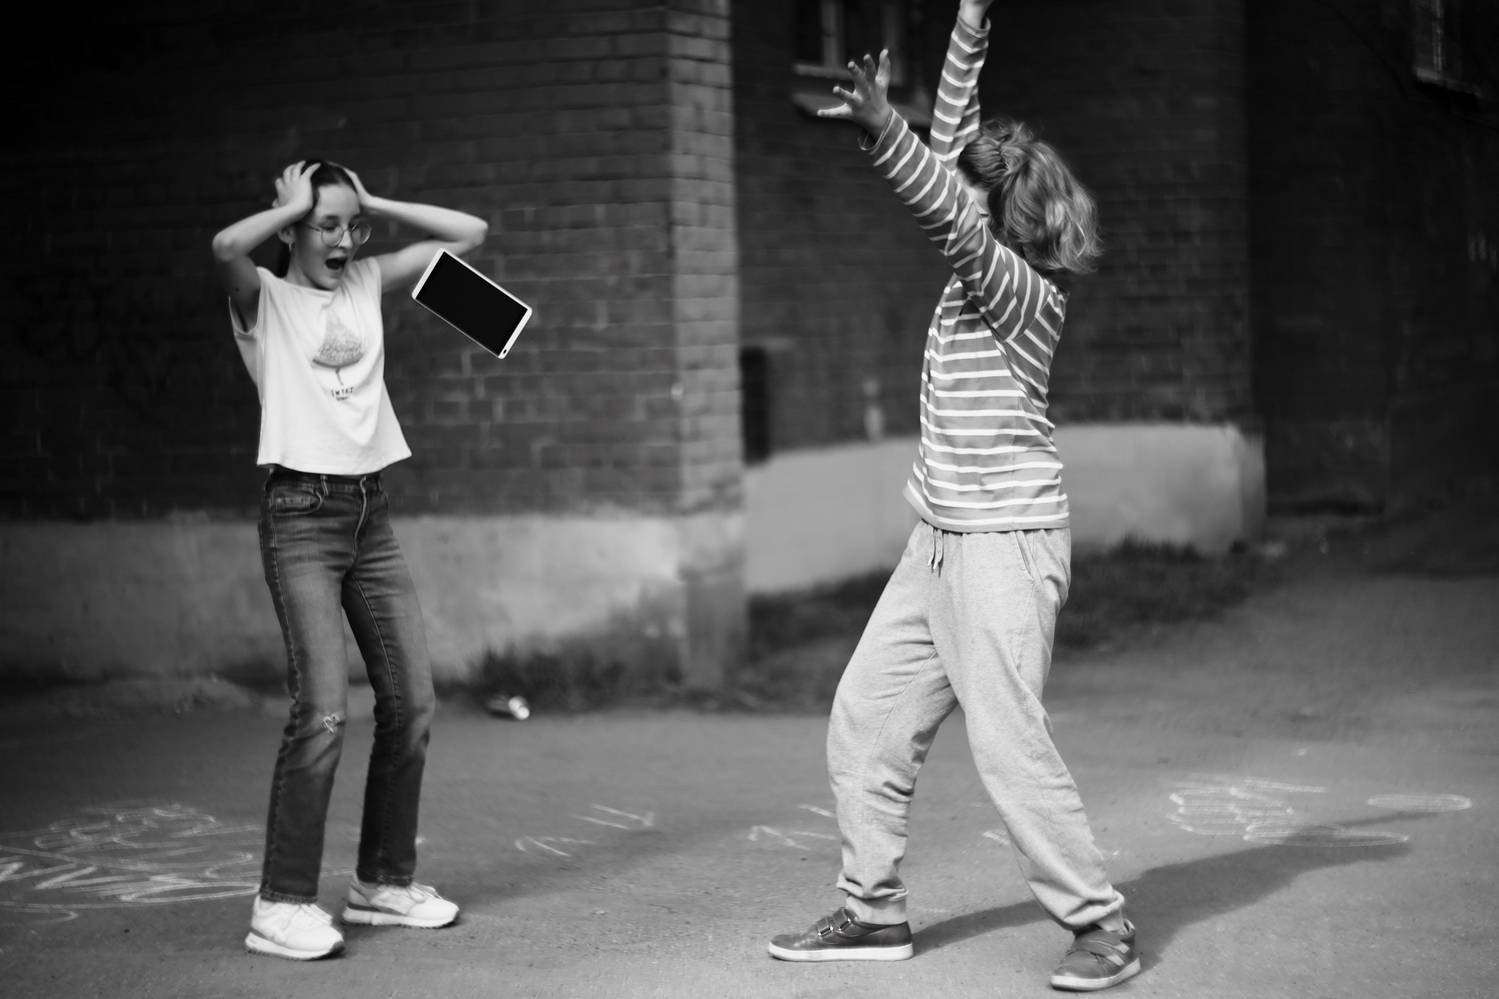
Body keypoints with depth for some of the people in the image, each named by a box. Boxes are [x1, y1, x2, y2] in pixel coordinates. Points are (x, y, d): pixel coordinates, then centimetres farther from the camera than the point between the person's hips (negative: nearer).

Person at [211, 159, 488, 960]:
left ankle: (383, 883, 21)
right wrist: (292, 207, -9)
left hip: (371, 512, 7)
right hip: (300, 513, -6)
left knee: (412, 702, 6)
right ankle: (282, 906, -10)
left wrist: (372, 204, 7)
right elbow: (226, 246, -25)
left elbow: (469, 233, 14)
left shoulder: (366, 284, 14)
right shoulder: (265, 298, -2)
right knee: (323, 707, -17)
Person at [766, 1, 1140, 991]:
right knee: (865, 716, 10)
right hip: (940, 539, 9)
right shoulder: (980, 265, 9)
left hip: (1006, 539, -9)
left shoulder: (1024, 288, -13)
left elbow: (948, 212, -31)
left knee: (1009, 740, -12)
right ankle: (874, 909, 19)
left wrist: (884, 131, -42)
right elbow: (953, 141, 13)